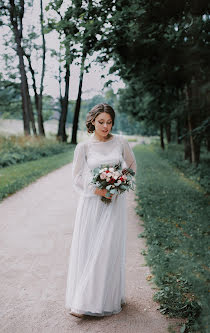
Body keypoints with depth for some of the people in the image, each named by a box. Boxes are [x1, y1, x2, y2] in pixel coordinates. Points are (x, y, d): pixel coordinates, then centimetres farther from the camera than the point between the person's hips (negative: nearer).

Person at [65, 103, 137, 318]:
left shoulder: (120, 142, 3)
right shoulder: (83, 147, 0)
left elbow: (132, 166, 16)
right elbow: (77, 179, 2)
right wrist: (98, 190, -13)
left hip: (115, 203, 0)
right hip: (91, 204, 0)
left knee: (109, 250, 0)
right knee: (86, 250, 1)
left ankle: (108, 298, 14)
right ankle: (82, 301, 12)